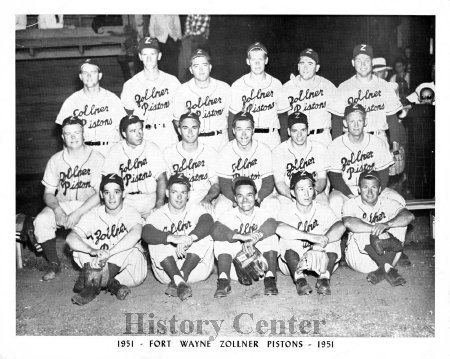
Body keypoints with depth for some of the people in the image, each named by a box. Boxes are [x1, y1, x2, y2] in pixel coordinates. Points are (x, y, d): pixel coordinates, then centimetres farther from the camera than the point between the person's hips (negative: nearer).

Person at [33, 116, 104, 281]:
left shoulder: (96, 158, -4)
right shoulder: (55, 160, 5)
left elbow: (100, 193, -10)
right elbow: (48, 193, 6)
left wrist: (78, 213, -23)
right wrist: (57, 210, -17)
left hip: (88, 206, -3)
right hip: (61, 205, 3)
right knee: (41, 221, -26)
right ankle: (54, 264, -5)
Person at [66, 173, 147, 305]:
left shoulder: (131, 213, -11)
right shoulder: (93, 215, -3)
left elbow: (136, 234, -35)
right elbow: (70, 238, -19)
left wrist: (107, 253, -44)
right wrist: (93, 251, -39)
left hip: (130, 270, -3)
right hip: (101, 266, 3)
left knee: (129, 245, -31)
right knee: (80, 245, -16)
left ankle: (92, 286, -31)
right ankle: (111, 283, -30)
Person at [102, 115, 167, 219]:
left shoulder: (152, 149, 5)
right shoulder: (115, 151, 6)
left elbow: (161, 178, 1)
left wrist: (159, 206, -9)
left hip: (149, 201, 0)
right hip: (125, 202, 0)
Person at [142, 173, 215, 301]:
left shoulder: (196, 210, 3)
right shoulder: (158, 215, 1)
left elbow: (208, 222, -21)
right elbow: (146, 233, -22)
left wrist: (189, 239, -40)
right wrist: (173, 238, -40)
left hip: (195, 268, 0)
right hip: (166, 270, 0)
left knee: (205, 236, -22)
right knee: (156, 243, -23)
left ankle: (176, 282, -30)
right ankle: (179, 282, -39)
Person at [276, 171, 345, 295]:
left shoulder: (323, 209, -3)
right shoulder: (287, 209, -6)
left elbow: (340, 227, -24)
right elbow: (279, 228, -31)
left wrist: (322, 242, -41)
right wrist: (310, 236, -40)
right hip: (292, 262, -1)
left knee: (332, 239, -22)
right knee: (288, 239, -27)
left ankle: (324, 278, -31)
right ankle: (299, 279, -37)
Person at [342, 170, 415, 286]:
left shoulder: (388, 203, 1)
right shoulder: (352, 204, -6)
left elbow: (409, 216, -20)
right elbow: (348, 223, -30)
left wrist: (386, 225, -37)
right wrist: (375, 229, -39)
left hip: (386, 254, 3)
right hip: (359, 257, -2)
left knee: (399, 224, -18)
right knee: (361, 230, -30)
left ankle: (382, 270, -27)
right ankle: (388, 268, -30)